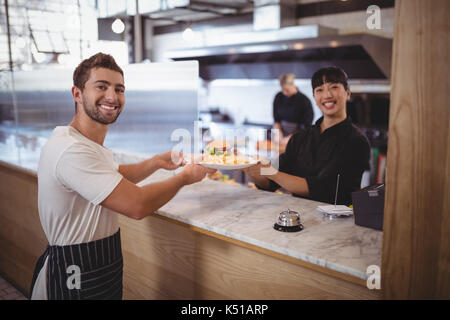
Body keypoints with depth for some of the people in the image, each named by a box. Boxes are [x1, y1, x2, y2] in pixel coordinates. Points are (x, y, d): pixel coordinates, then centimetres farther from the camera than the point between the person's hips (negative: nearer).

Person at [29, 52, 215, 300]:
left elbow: (116, 177, 24)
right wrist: (184, 177, -13)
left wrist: (156, 162, 9)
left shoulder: (91, 145, 7)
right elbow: (137, 205, -29)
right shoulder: (71, 149, -28)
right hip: (78, 282, -10)